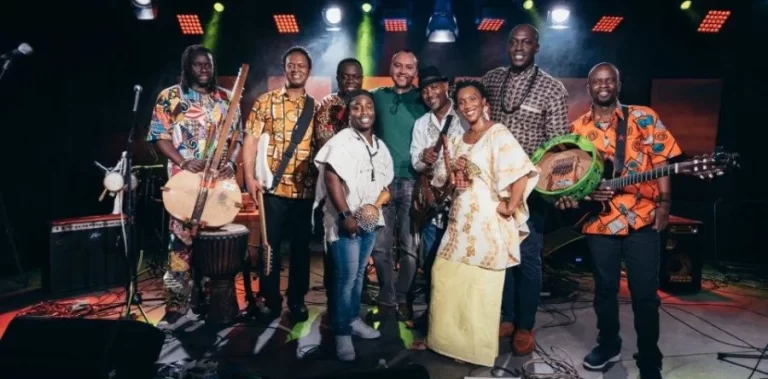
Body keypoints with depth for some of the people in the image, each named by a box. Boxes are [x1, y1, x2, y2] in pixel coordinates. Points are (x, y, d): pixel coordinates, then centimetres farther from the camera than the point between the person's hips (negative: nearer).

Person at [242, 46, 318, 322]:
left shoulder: (316, 107, 8)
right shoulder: (266, 101, 3)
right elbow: (251, 139, -1)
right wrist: (250, 177, -10)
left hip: (306, 190, 2)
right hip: (273, 187, -1)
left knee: (301, 247, 10)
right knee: (270, 245, 6)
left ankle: (297, 300, 24)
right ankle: (270, 300, 21)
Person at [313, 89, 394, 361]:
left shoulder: (380, 146, 11)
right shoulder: (341, 141, -11)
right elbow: (331, 178, -20)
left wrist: (375, 205, 0)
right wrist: (345, 215, -23)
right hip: (345, 220, -7)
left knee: (358, 274, 17)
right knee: (346, 276, -3)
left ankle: (353, 319, 32)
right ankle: (342, 333, 10)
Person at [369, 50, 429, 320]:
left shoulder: (423, 102, 4)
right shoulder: (377, 97, 9)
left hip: (412, 180, -1)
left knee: (410, 246, 4)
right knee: (380, 245, 4)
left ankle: (402, 297, 21)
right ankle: (386, 298, 19)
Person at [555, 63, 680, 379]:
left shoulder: (644, 118, 1)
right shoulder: (577, 128, 5)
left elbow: (660, 161, 1)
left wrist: (664, 202, -8)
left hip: (642, 219, -2)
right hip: (600, 222, 2)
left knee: (645, 294, 3)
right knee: (605, 289, 15)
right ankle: (608, 345, 36)